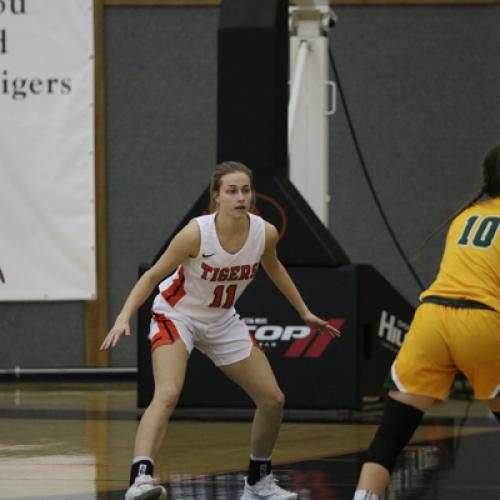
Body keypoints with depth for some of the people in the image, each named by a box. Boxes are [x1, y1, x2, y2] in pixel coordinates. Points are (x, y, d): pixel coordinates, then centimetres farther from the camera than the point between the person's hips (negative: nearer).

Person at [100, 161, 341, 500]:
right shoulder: (196, 234, -28)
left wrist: (304, 313, 16)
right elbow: (153, 276, -18)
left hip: (222, 321, 6)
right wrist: (124, 317, -30)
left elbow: (273, 267, 9)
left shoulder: (265, 233, -15)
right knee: (167, 394, -31)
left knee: (273, 400, 6)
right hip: (177, 316, -6)